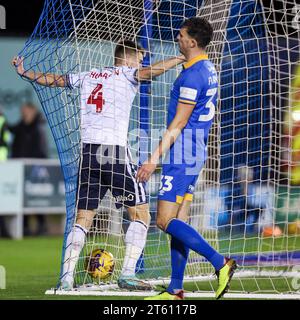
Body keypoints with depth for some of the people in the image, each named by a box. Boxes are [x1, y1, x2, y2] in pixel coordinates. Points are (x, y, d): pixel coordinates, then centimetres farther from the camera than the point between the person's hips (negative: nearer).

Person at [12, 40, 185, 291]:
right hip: (115, 151, -6)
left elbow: (51, 79, 26)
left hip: (88, 151, 6)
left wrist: (23, 72, 37)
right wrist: (180, 59, -13)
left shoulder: (88, 76, 18)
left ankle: (67, 277, -2)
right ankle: (128, 275, -7)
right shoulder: (126, 74, 3)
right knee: (141, 214, 3)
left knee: (83, 218, 9)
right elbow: (150, 71, -17)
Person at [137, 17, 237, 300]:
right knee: (178, 222, 9)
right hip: (196, 153, 10)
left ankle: (220, 263, -14)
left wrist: (155, 158, -18)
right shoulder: (209, 70, 14)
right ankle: (175, 290, 9)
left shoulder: (192, 75, -17)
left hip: (181, 154, -10)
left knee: (165, 221, -10)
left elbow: (178, 122, -19)